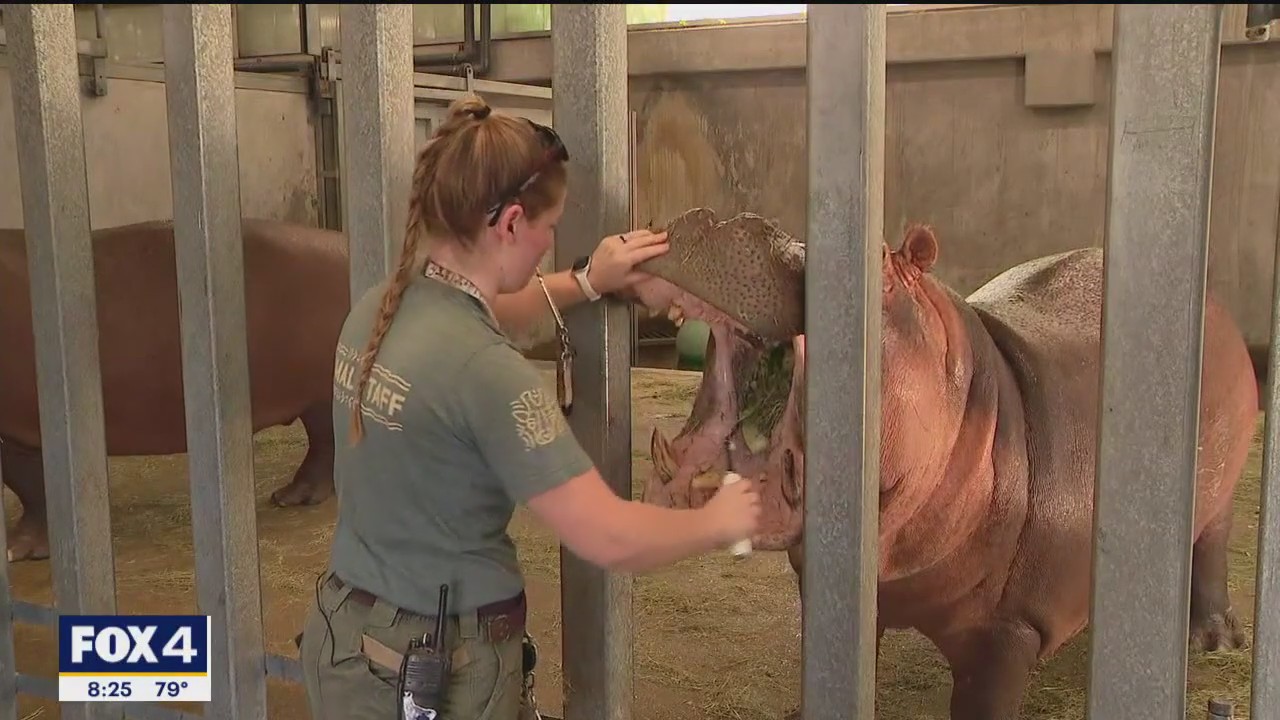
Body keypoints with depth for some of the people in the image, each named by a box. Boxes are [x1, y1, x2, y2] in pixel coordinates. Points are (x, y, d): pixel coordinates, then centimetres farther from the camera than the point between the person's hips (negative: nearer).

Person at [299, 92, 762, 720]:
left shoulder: (377, 309, -3)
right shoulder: (488, 372, -27)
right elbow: (611, 540, -27)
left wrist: (586, 285, 17)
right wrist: (716, 523, -9)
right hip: (435, 670, -7)